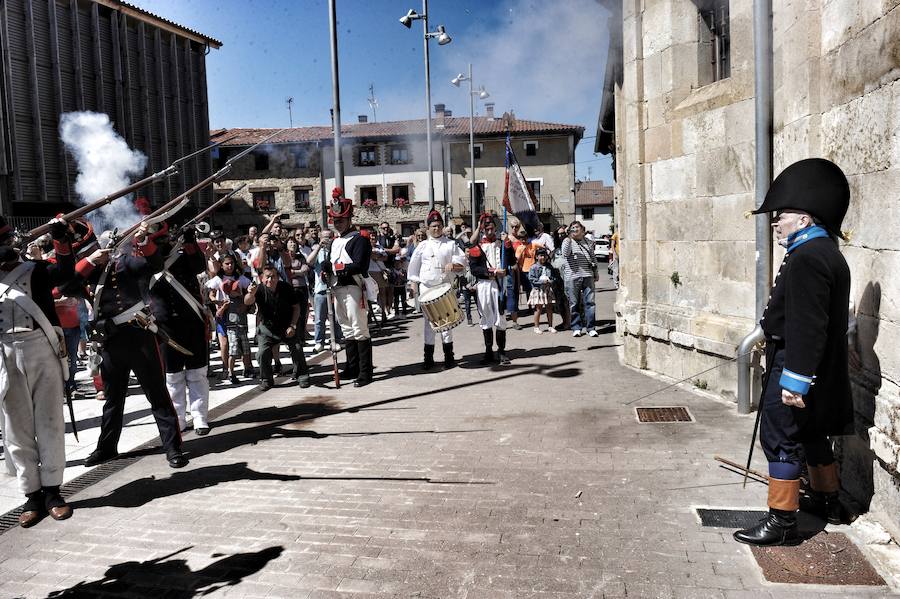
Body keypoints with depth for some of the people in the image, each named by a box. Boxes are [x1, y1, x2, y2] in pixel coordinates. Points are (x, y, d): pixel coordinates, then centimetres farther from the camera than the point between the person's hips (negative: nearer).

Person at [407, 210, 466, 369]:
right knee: (428, 320, 2)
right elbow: (413, 267, 13)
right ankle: (428, 358, 7)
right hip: (426, 287, 1)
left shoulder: (451, 244, 7)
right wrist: (414, 283, 7)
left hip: (445, 286, -1)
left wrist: (453, 265, -18)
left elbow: (462, 263, 1)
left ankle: (449, 356, 8)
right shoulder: (423, 246, 9)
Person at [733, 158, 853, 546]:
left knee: (781, 440, -4)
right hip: (822, 373, 11)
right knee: (813, 435, 23)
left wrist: (794, 380, -27)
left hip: (797, 369, -11)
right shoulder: (827, 252, 13)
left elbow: (807, 327, -27)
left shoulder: (807, 258, -22)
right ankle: (827, 500, 39)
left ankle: (782, 522, 4)